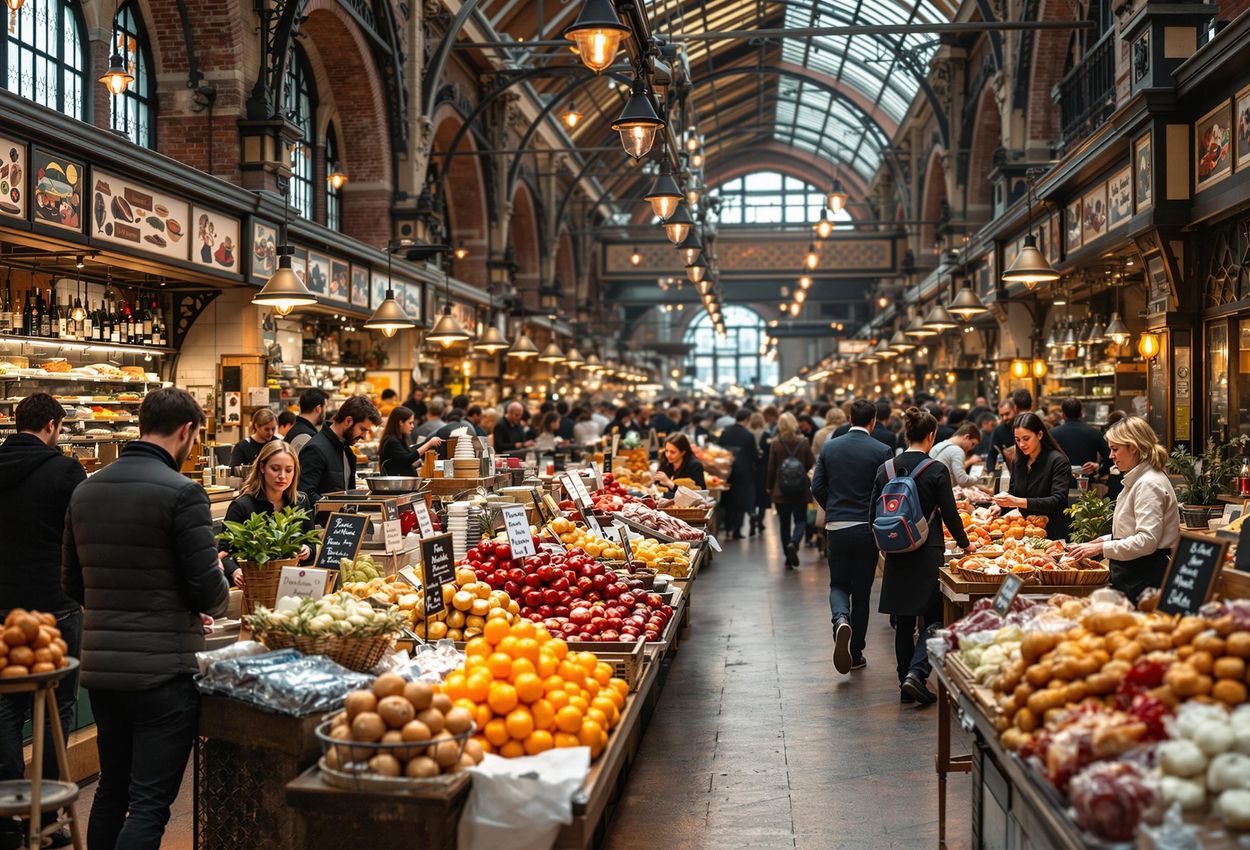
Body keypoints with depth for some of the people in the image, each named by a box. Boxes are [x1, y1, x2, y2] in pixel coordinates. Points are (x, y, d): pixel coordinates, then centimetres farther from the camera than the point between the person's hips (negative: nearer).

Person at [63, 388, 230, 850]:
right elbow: (209, 590, -15)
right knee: (150, 804, -1)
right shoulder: (182, 492, -15)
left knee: (110, 791, 20)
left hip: (100, 667, 7)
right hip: (163, 669, -7)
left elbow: (73, 584, 13)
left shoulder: (86, 490, 7)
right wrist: (217, 598, 8)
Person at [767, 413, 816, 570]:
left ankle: (789, 557, 12)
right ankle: (793, 543, -18)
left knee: (784, 523, 10)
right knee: (800, 520, 10)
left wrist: (769, 488, 10)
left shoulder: (775, 444, -7)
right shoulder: (804, 442, -6)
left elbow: (771, 467, -3)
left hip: (781, 491, 0)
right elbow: (812, 464, 0)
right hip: (800, 491, 0)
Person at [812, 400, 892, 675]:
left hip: (835, 527, 2)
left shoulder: (829, 447, 1)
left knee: (838, 585, 15)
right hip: (867, 528, -2)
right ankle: (855, 653, 16)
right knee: (862, 591, 10)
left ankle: (841, 620, -17)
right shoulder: (881, 451, -7)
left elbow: (817, 487, 2)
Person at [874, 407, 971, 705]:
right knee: (933, 619, 6)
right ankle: (917, 672, -12)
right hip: (927, 553, -4)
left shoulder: (885, 468, 1)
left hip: (896, 556, 4)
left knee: (904, 620, 12)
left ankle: (905, 684, 15)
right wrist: (964, 543, 10)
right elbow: (950, 514, -6)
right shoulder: (936, 470, -10)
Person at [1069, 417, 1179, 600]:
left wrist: (1101, 548, -20)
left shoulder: (1149, 484, -16)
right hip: (1132, 574, 10)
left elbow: (1147, 540, -24)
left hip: (1144, 576, -10)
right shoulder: (1138, 480, 16)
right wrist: (1103, 541, 11)